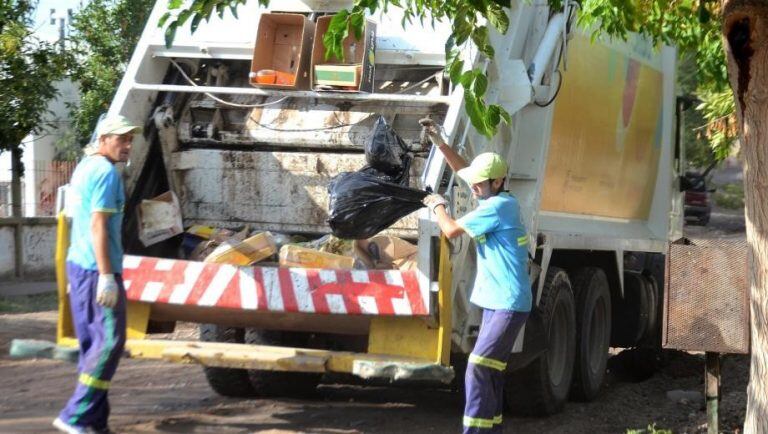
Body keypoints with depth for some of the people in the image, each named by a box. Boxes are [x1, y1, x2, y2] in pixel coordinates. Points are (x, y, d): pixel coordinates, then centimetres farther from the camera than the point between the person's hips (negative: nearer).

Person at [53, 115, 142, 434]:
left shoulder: (83, 168, 17)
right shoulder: (106, 172, -13)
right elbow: (98, 225, -20)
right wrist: (107, 276, -22)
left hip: (78, 264, 10)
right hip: (98, 267, -10)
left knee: (92, 343, 10)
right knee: (109, 341, -9)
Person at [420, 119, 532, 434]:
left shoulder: (498, 206, -18)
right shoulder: (499, 201, 10)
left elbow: (451, 230, -17)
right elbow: (463, 170, 23)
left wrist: (437, 205, 2)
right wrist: (439, 141, 15)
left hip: (509, 304, -10)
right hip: (498, 301, 10)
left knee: (477, 368, -17)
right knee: (490, 371, 13)